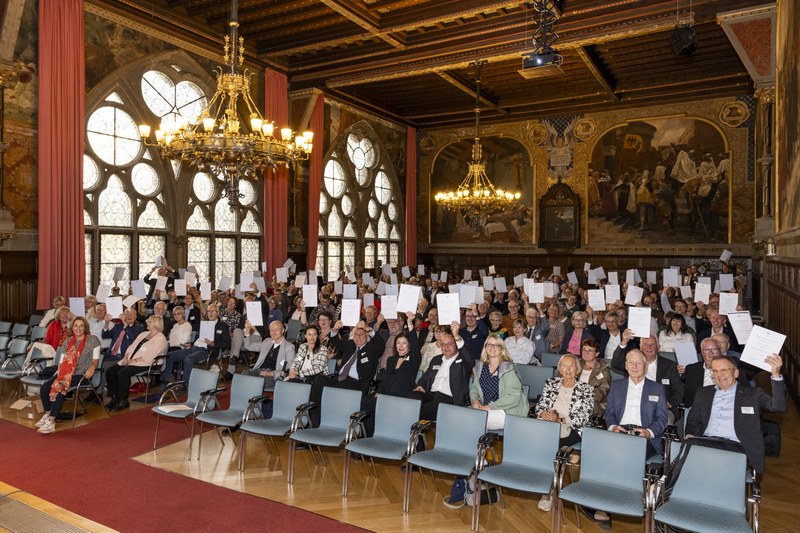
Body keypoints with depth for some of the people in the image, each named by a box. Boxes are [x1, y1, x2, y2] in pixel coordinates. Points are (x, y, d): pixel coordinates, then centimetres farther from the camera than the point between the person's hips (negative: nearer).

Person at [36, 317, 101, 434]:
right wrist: (59, 371, -1)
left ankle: (51, 421, -25)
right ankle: (47, 414, 0)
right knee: (44, 387, -17)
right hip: (64, 373, 6)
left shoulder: (93, 340, 3)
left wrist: (92, 368, -19)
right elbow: (62, 360, 18)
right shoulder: (68, 341, 17)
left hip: (80, 374, -5)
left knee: (60, 388, -28)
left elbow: (95, 359, 1)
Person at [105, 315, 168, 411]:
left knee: (123, 373, -30)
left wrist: (133, 361, -18)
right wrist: (126, 358, -1)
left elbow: (149, 356, -16)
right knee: (110, 372, -9)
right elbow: (131, 347, 18)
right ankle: (114, 398, 0)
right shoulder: (143, 334, 21)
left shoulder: (160, 339, -7)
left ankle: (123, 401, -18)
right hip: (129, 361, 9)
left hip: (145, 364, -9)